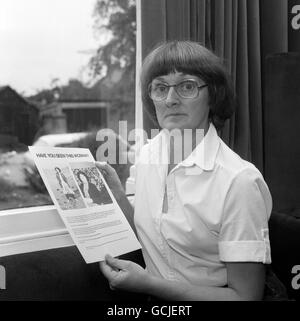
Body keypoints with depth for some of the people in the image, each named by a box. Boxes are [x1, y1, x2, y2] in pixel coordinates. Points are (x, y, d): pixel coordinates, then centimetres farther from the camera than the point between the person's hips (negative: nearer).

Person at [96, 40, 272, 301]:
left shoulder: (239, 181, -20)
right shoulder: (148, 155, 1)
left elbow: (245, 296, -17)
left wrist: (147, 283, -20)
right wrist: (115, 192, -2)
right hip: (155, 296, 5)